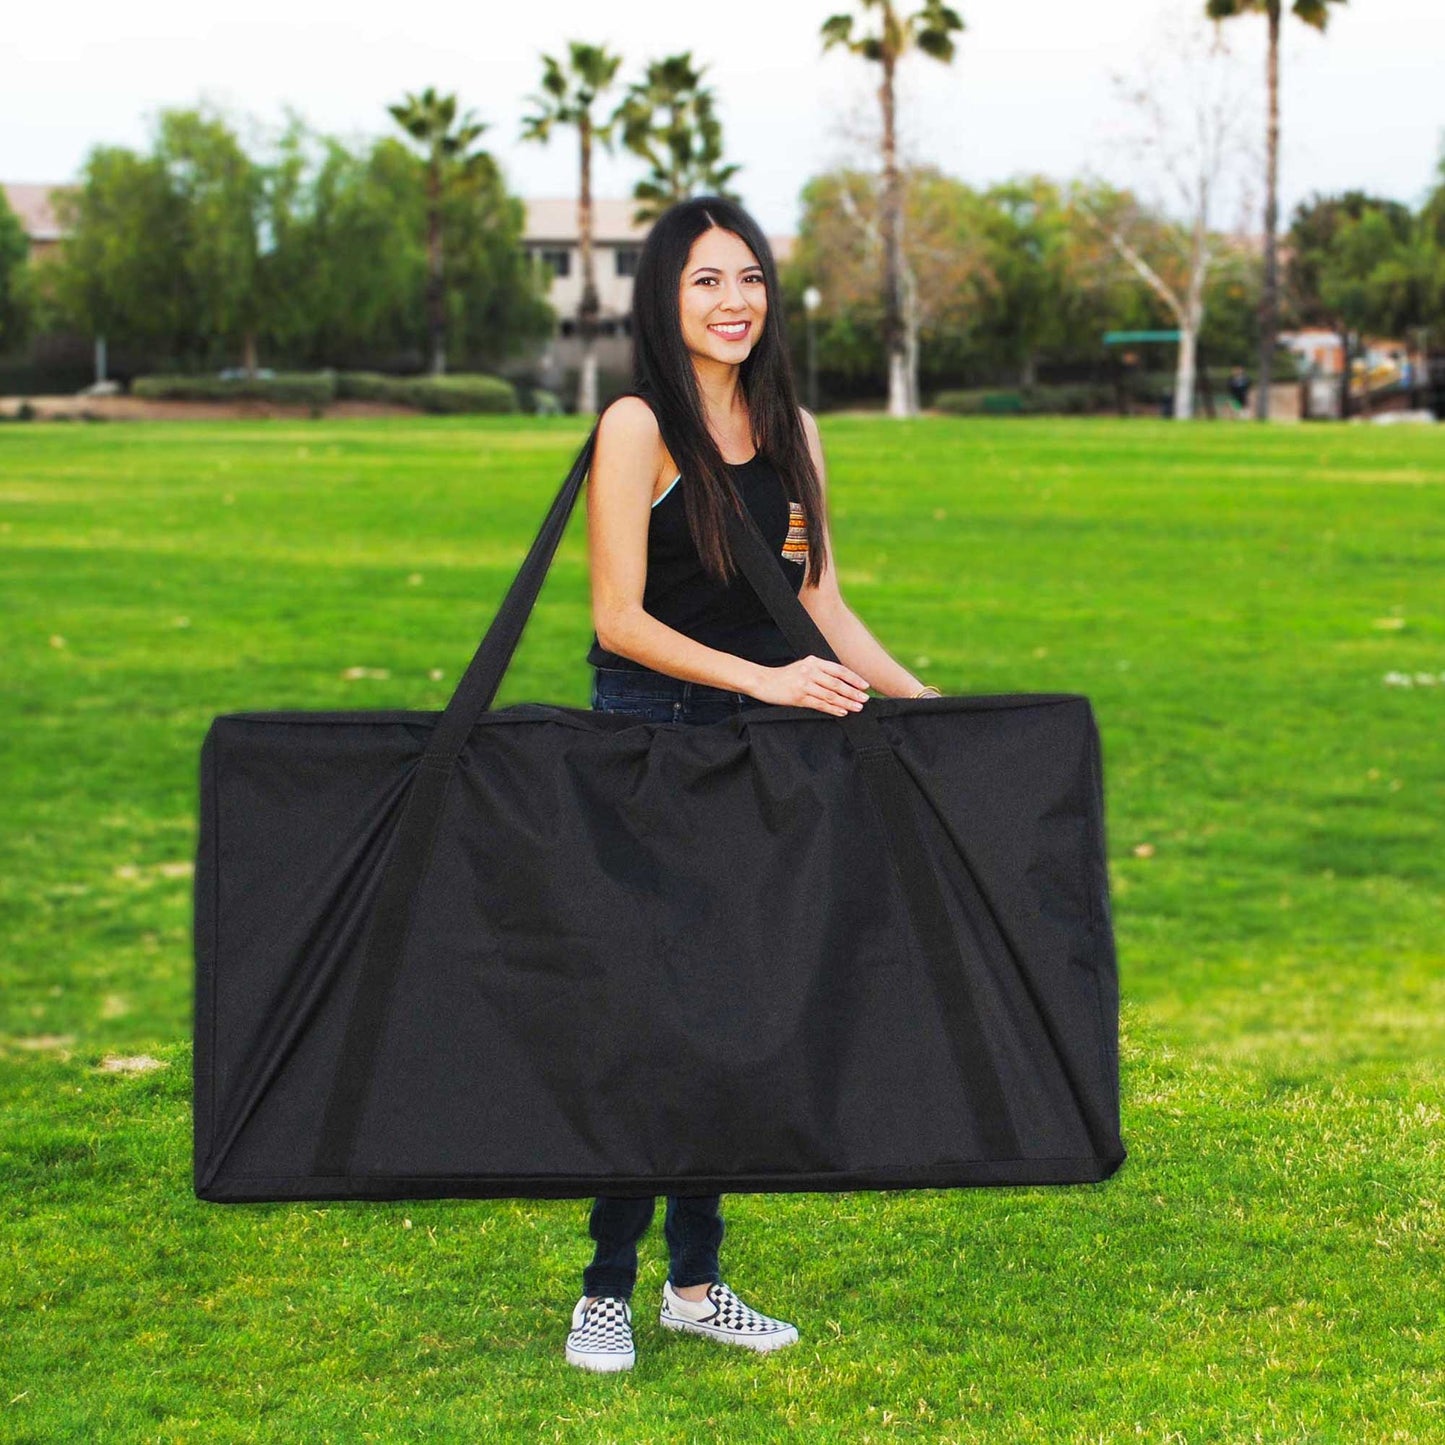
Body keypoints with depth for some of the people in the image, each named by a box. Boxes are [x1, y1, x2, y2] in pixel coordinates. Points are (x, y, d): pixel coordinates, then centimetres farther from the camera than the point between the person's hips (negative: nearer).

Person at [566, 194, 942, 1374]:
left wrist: (920, 700, 5)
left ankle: (697, 1280, 17)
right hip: (650, 741, -6)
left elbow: (821, 602, 14)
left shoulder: (792, 429, 10)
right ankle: (608, 1289, 6)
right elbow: (621, 618, -13)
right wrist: (762, 679, -19)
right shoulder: (638, 427, -8)